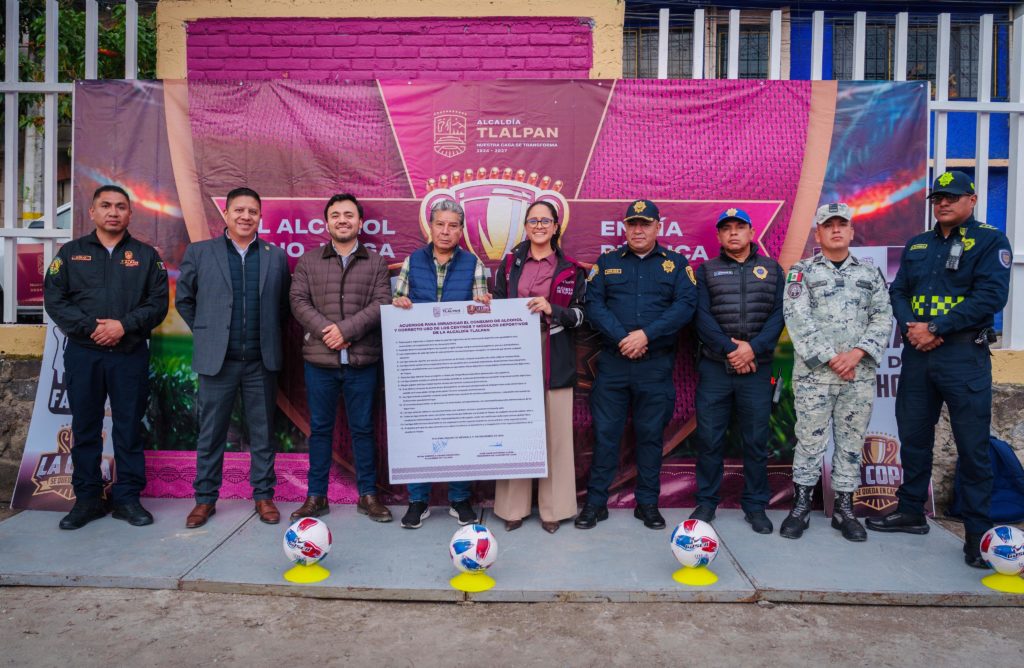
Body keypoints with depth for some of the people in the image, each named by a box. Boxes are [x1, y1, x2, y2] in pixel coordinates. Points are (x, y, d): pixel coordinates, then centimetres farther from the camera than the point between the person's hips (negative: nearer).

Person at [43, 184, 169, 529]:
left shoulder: (146, 255, 7)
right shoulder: (71, 252, 9)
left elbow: (158, 302, 0)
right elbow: (54, 299, 1)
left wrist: (124, 325, -14)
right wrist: (91, 327, -12)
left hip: (131, 354, -1)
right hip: (82, 353, 1)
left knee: (129, 428, 3)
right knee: (85, 428, 7)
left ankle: (127, 497, 14)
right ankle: (87, 499, 19)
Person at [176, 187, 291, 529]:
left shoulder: (276, 256, 7)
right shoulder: (199, 252, 4)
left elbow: (283, 304, 14)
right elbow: (183, 299, 11)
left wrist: (269, 333, 8)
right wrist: (206, 332, 8)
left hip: (261, 360, 1)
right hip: (216, 359, -1)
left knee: (262, 433, 8)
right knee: (210, 433, 8)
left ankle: (263, 496, 20)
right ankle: (205, 498, 22)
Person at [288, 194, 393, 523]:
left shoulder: (376, 262, 7)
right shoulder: (308, 261, 10)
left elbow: (381, 304, -4)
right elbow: (299, 301, 1)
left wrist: (346, 329, -16)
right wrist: (325, 330, -15)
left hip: (363, 360, -1)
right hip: (319, 359, 1)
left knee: (363, 428, 7)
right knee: (320, 428, 9)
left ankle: (368, 495, 18)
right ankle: (316, 496, 20)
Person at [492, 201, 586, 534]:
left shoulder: (571, 269, 8)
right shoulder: (510, 263, 11)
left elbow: (581, 314, 3)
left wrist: (552, 310, -13)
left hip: (555, 361, -1)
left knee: (555, 432, 1)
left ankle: (553, 508, 13)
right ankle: (514, 507, 13)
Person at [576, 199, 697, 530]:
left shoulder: (676, 263, 7)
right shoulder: (607, 262, 8)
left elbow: (685, 305, -6)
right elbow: (594, 304, -3)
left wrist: (646, 334, -17)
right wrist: (622, 339, -16)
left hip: (656, 365, 0)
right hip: (612, 363, 0)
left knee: (650, 434, 9)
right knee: (605, 433, 3)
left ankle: (648, 503, 22)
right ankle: (595, 502, 15)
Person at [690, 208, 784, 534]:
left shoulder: (772, 269, 12)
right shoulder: (706, 271, 9)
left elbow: (778, 314, 1)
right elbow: (701, 315, -3)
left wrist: (753, 348, -14)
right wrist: (729, 348, -15)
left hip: (757, 367, 1)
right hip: (714, 367, 0)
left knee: (756, 440, 5)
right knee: (709, 438, 3)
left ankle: (755, 505, 19)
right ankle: (706, 501, 17)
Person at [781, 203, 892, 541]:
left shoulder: (871, 274, 12)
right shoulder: (801, 271, 3)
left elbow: (883, 318, 3)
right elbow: (798, 321, -7)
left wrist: (856, 354, -12)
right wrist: (830, 358, -13)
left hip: (860, 374, 3)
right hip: (813, 373, -2)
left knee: (852, 442, 8)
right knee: (810, 440, 2)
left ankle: (844, 507, 20)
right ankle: (801, 505, 14)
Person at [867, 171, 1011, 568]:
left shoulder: (990, 240, -1)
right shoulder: (916, 245, 16)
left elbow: (990, 296, -13)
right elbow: (898, 291, 10)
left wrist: (935, 328, -17)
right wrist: (910, 326, -10)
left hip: (964, 354, -5)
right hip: (916, 354, 6)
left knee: (973, 446, -1)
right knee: (913, 437, 13)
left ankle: (978, 534, 10)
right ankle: (911, 512, 27)